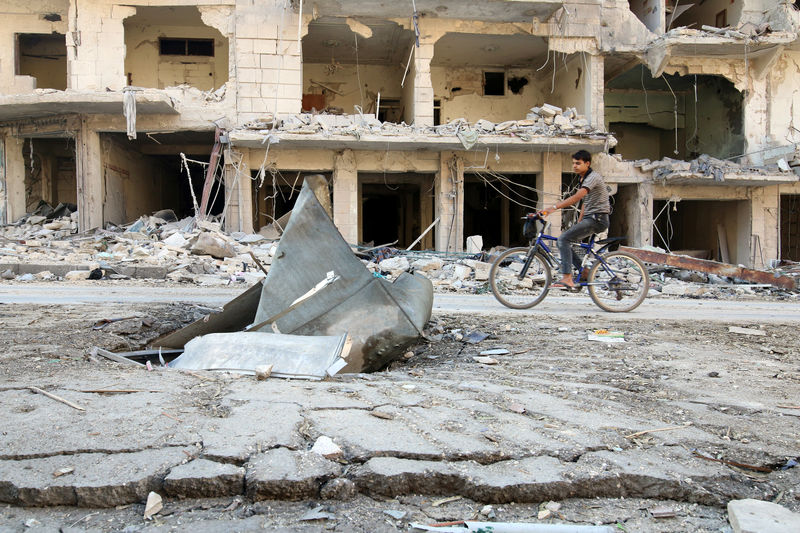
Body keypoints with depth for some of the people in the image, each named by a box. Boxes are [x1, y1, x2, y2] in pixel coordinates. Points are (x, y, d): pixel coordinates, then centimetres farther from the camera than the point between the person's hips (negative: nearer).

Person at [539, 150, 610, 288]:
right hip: (589, 218, 10)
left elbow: (576, 197, -30)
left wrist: (553, 207, -37)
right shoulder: (584, 179, 17)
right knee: (565, 241, 6)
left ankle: (567, 279, -27)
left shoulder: (593, 177, -15)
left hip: (598, 219, -10)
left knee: (564, 239, -22)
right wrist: (579, 222, 18)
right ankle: (584, 272, 12)